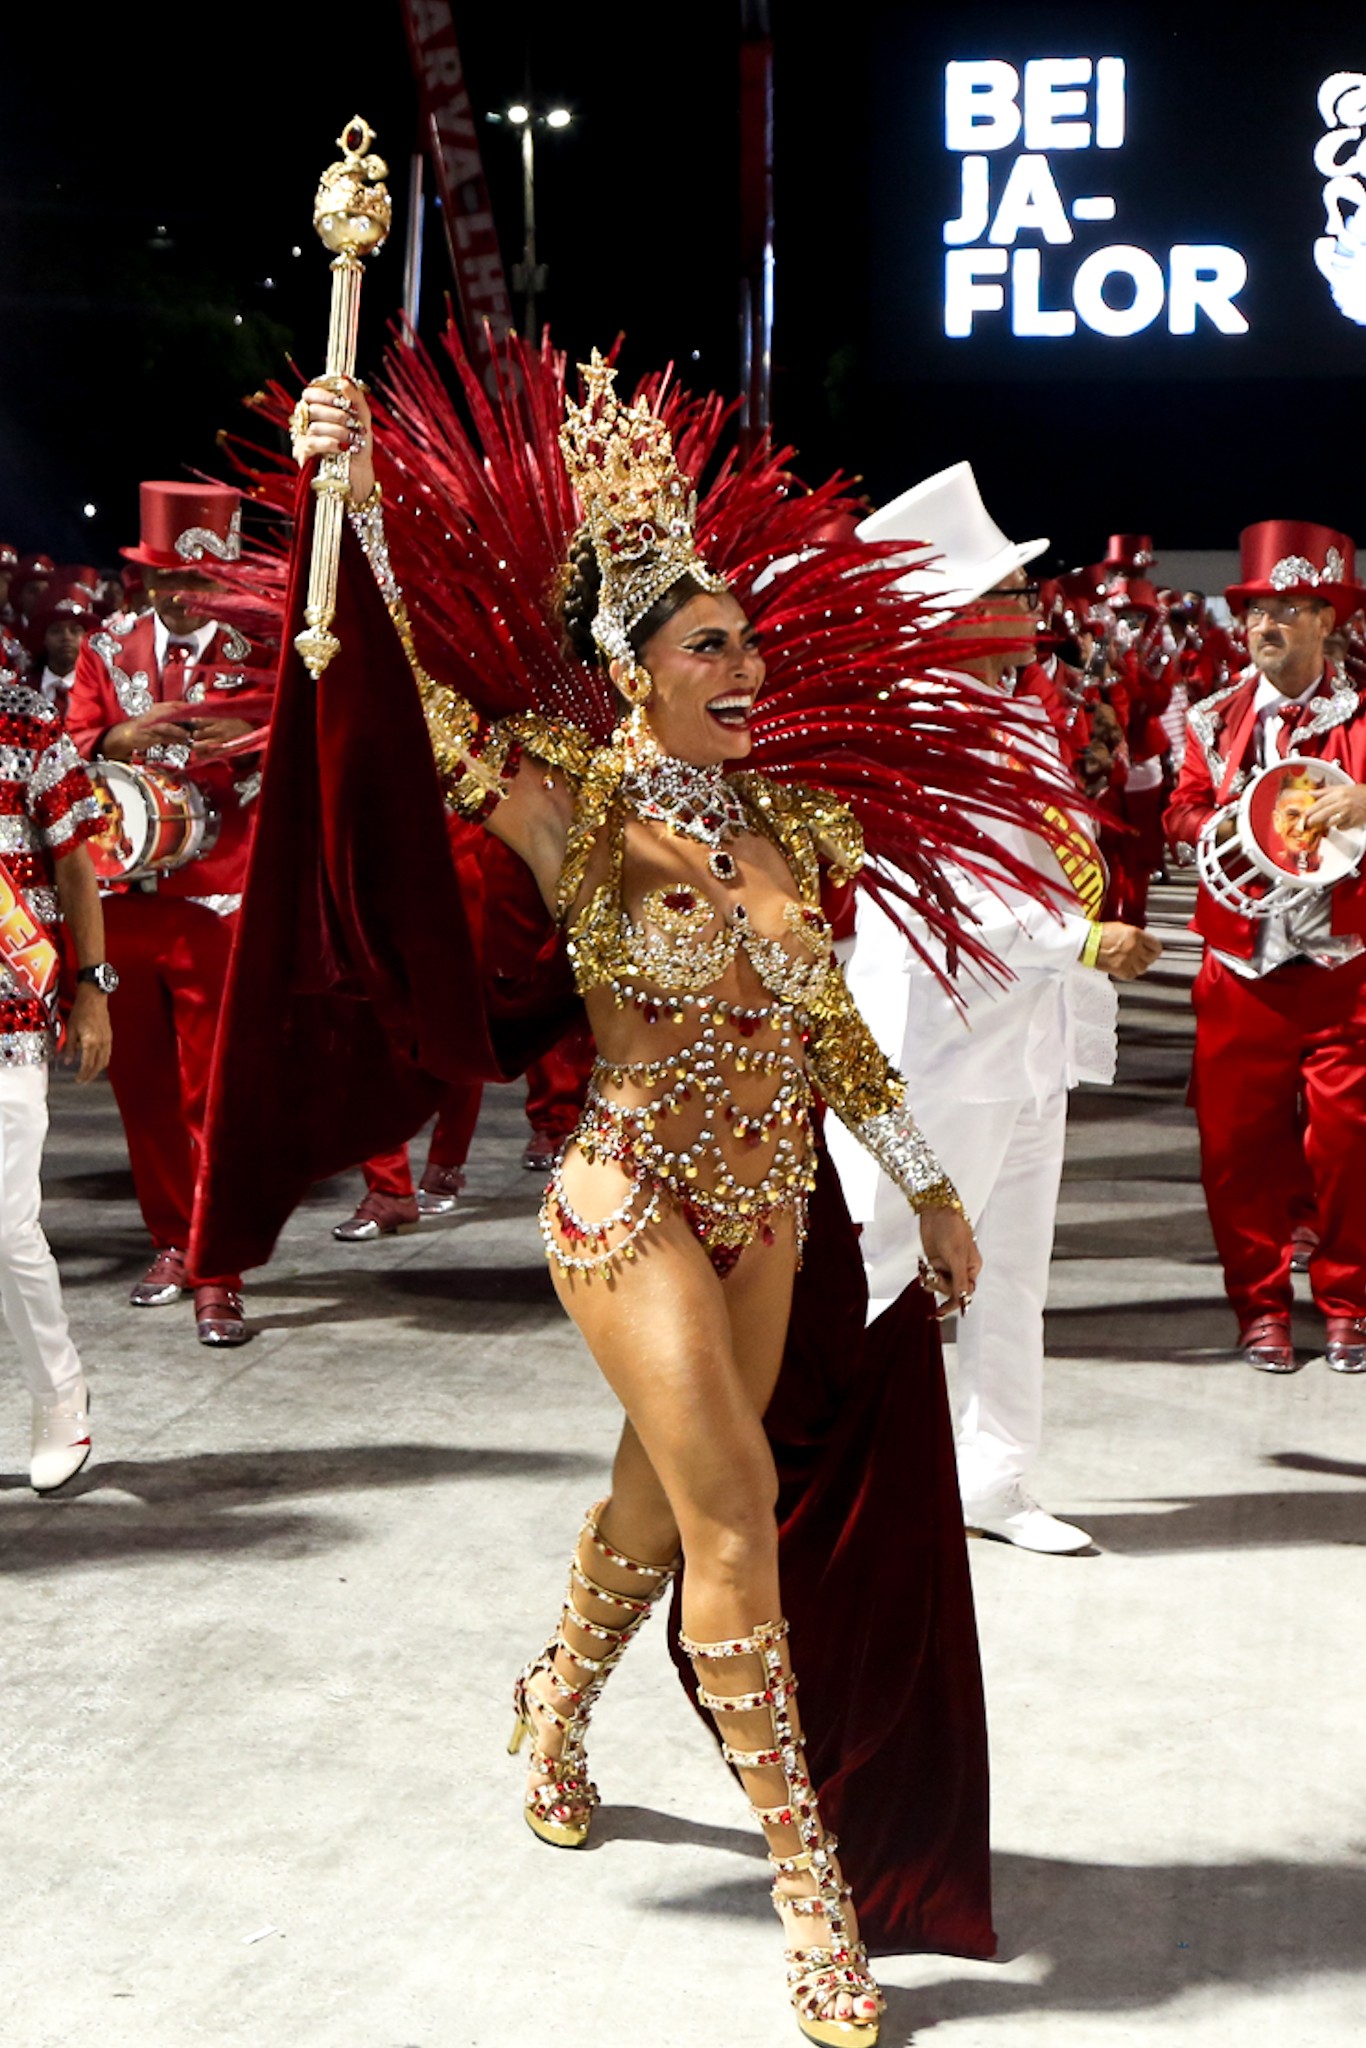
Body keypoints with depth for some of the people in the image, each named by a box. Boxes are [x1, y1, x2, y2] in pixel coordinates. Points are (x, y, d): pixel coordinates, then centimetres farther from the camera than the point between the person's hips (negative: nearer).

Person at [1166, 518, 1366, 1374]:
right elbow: (1182, 811, 13)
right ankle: (1262, 1306, 15)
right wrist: (1219, 829, -9)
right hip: (1241, 970, 2)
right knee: (1238, 1141, 2)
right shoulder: (1217, 719, 10)